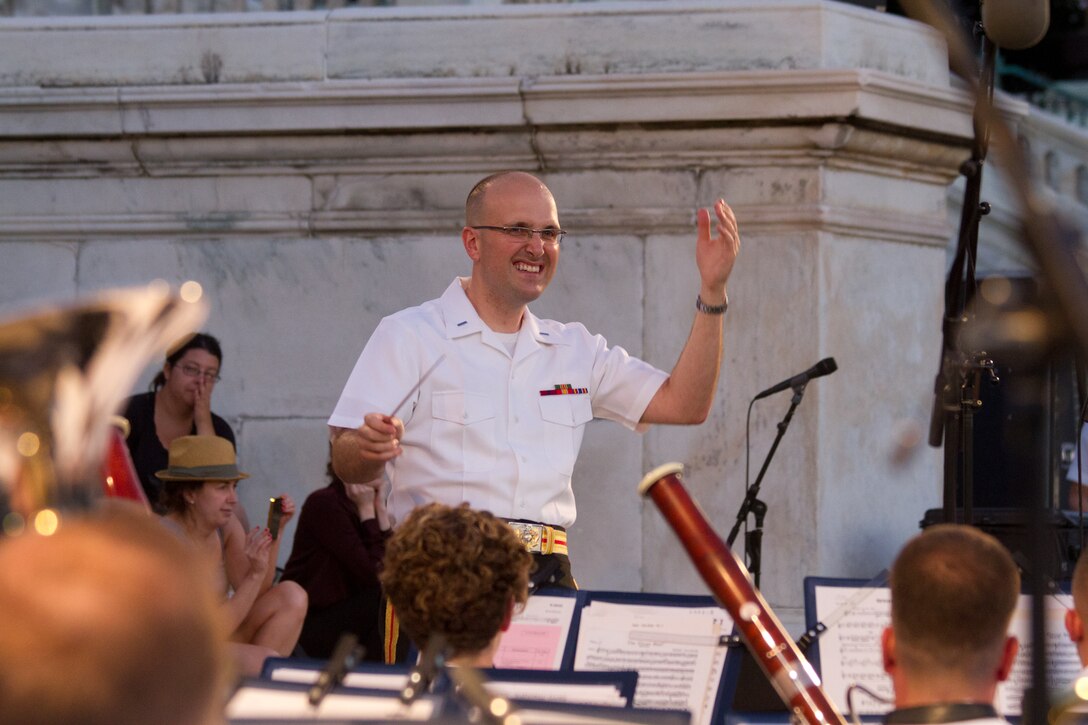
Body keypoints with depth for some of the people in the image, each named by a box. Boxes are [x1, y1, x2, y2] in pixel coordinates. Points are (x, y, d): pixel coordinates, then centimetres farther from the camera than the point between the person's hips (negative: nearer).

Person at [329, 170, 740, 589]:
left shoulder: (575, 349, 23)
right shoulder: (409, 337, 6)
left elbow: (684, 405, 15)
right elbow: (346, 463, -3)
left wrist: (712, 290, 8)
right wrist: (370, 448, -28)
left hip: (547, 577, 4)